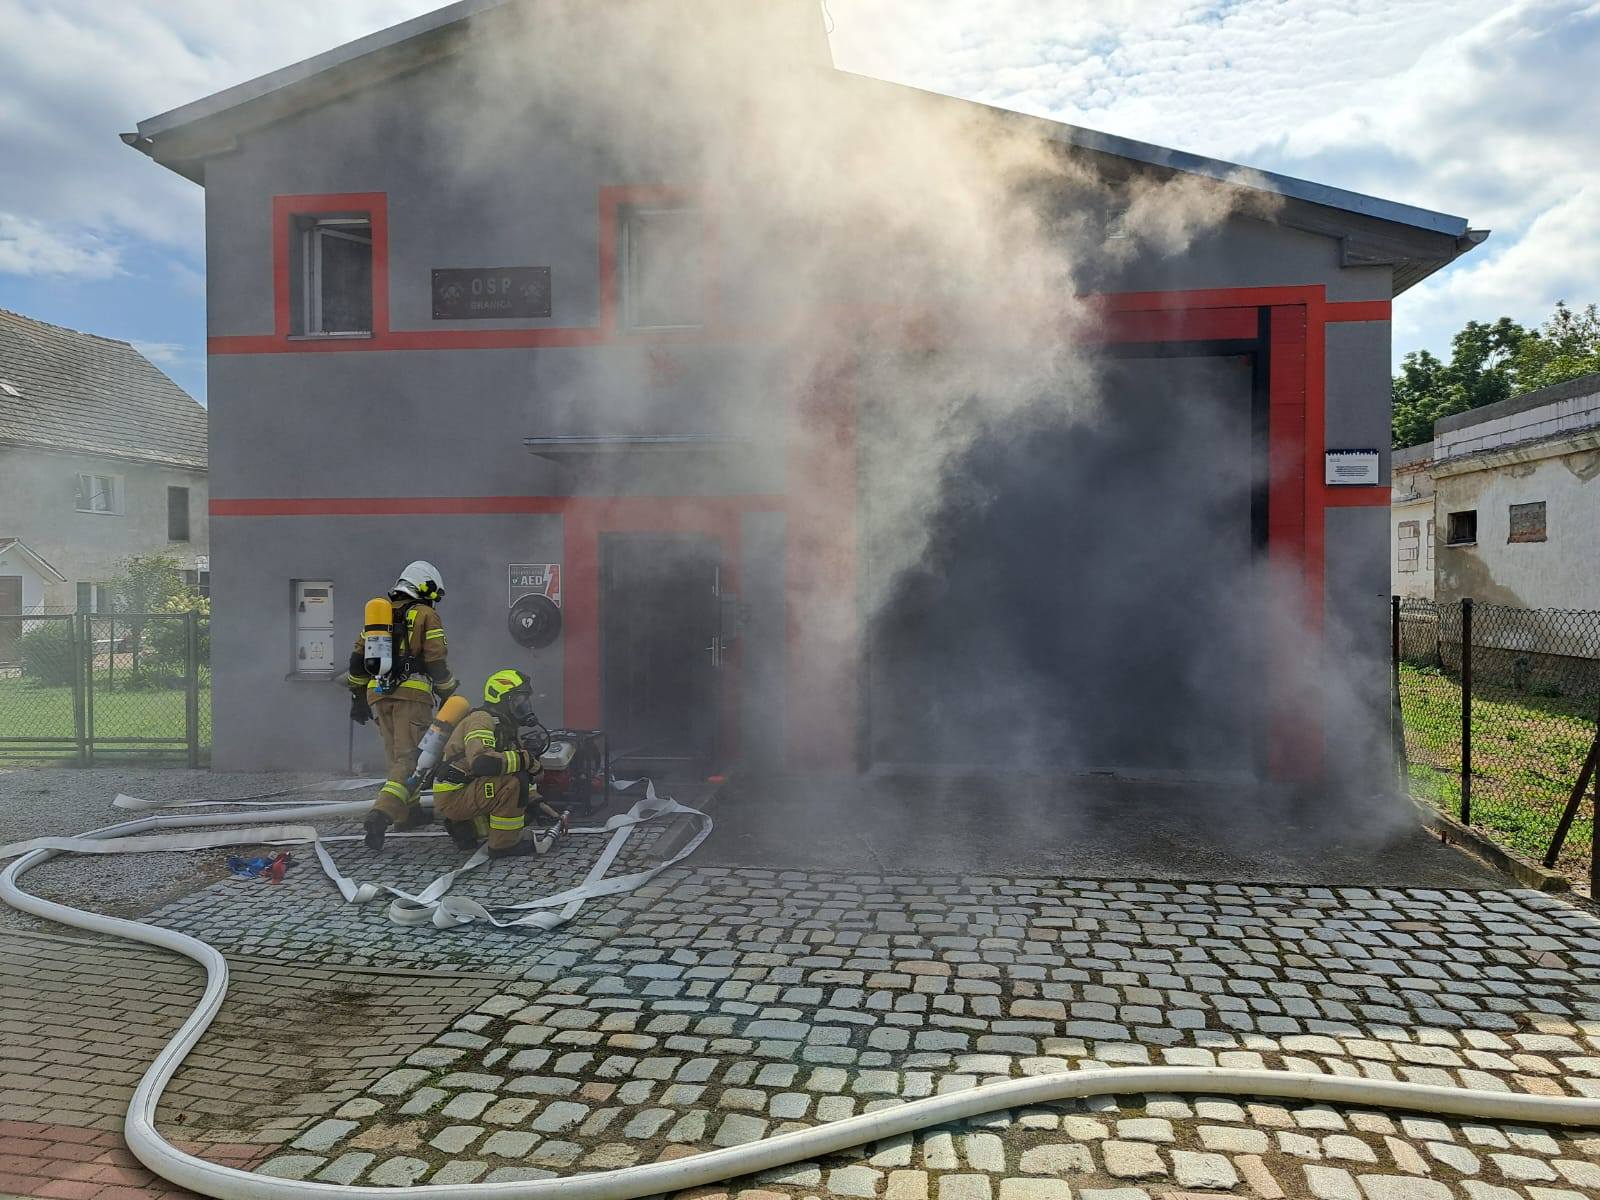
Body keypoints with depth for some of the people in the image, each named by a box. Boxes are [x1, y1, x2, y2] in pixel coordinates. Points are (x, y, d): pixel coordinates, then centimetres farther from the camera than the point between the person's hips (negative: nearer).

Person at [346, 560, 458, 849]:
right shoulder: (426, 615, 1)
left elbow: (358, 657, 19)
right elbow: (437, 661, -6)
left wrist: (358, 695, 24)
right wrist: (448, 696, 4)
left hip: (378, 693, 6)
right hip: (412, 694, -6)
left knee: (397, 757, 19)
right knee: (409, 760, -8)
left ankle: (409, 812, 29)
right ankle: (381, 815, -25)